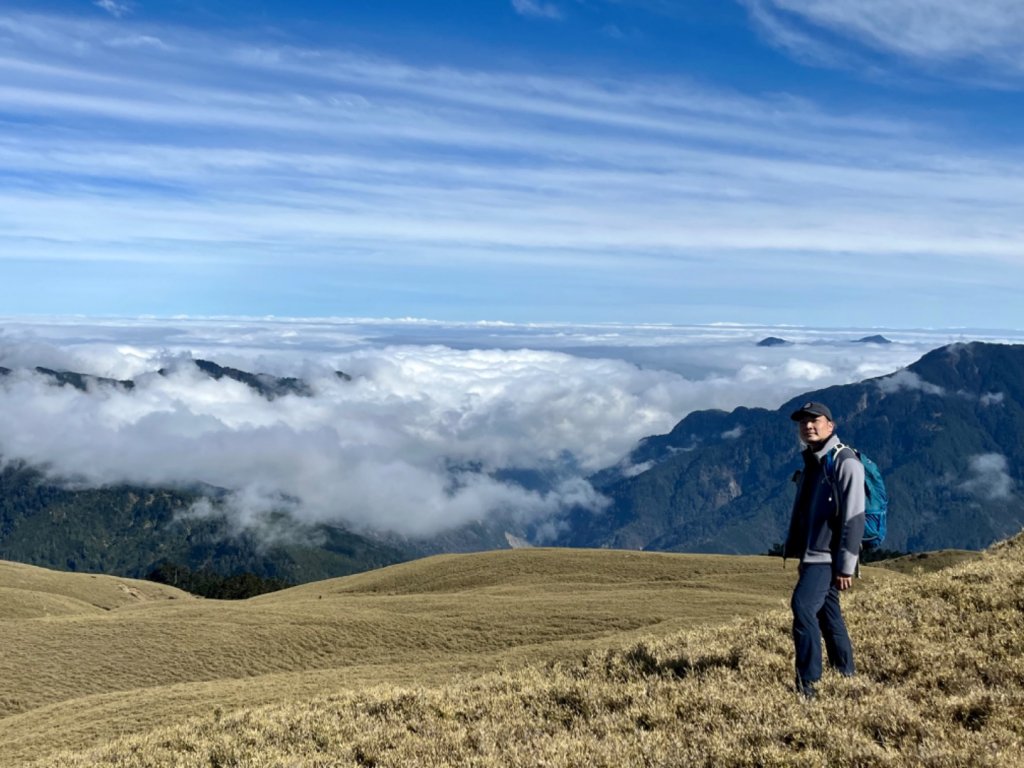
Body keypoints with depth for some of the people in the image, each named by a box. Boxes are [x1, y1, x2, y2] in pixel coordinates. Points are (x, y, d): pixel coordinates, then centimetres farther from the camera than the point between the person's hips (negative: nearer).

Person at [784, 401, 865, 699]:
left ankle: (807, 682, -16)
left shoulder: (845, 462, -12)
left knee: (803, 605, -20)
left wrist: (846, 565, -20)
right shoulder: (812, 462, 15)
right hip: (812, 555, 9)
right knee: (828, 615, 14)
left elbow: (853, 518, -17)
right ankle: (845, 676, 24)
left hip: (829, 557, -9)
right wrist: (793, 550, 20)